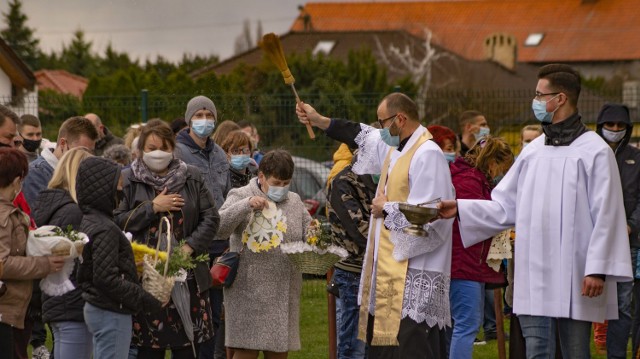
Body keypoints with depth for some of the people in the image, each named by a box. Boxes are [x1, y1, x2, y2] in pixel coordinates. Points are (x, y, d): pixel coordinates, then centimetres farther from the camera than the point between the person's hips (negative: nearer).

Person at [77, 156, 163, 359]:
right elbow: (107, 279, -23)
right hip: (111, 313, -10)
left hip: (96, 309, 10)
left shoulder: (88, 222, 10)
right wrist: (146, 301, -17)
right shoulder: (105, 230, -19)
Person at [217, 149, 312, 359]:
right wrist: (246, 205, -28)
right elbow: (219, 228, -16)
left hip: (284, 293, 5)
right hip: (250, 292, -5)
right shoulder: (241, 196, -1)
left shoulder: (295, 202, 15)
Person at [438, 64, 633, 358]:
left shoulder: (594, 151, -5)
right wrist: (460, 209, 2)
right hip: (534, 276, 5)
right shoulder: (533, 150, 12)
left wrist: (598, 268, -14)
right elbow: (505, 206, 13)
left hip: (574, 277, -5)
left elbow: (606, 216, -8)